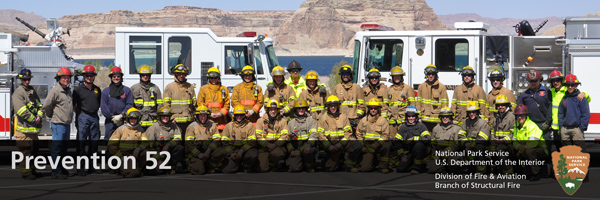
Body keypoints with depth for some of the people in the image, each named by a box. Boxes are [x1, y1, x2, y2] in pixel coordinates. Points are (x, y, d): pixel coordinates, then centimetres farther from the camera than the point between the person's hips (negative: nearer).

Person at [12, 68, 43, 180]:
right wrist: (34, 120, -13)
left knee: (34, 149, 15)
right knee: (25, 151, -6)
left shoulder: (32, 91, 16)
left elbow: (39, 105, 16)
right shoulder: (18, 93, -11)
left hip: (33, 128, 8)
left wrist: (39, 116, -5)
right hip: (23, 128, -8)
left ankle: (32, 170, 26)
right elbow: (22, 111, -19)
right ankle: (26, 173, -2)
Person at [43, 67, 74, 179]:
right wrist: (52, 116, 3)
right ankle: (56, 172, -4)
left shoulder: (68, 91, 13)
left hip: (67, 124, 8)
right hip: (58, 124, -8)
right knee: (57, 148, -6)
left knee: (64, 147, 14)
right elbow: (46, 106, -11)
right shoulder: (55, 91, -13)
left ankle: (62, 169, 24)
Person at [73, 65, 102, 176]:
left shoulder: (97, 89, 13)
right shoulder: (78, 89, -1)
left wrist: (95, 111, 14)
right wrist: (79, 114, -2)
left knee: (94, 141, 7)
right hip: (83, 117, -5)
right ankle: (80, 167, -7)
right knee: (81, 142, -7)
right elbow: (73, 104, 1)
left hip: (94, 117, 5)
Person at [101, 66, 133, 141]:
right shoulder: (106, 91, 12)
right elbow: (103, 107, 4)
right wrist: (112, 117, -6)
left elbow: (130, 105, 2)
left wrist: (121, 116, -10)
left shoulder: (127, 90, 10)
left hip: (123, 121, -1)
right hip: (110, 122, 1)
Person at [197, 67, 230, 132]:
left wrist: (221, 113, -6)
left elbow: (227, 104, 11)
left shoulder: (224, 89, 15)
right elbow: (200, 103, 5)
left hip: (221, 120, 1)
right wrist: (210, 114, -7)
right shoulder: (203, 89, 11)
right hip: (208, 120, -1)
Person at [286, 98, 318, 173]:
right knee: (294, 168, -25)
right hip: (295, 148, 1)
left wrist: (308, 145, -22)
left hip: (307, 145, -1)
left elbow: (314, 135, -3)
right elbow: (288, 139, 17)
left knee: (308, 151, -40)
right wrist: (291, 150, 0)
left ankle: (309, 166, -10)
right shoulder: (291, 122, 20)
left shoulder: (311, 120, 12)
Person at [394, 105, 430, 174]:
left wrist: (414, 139, -22)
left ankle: (417, 167, -21)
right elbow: (397, 142, 5)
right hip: (408, 152, 3)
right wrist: (401, 155, -3)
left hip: (419, 151, -3)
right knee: (400, 169, -18)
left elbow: (428, 139, -20)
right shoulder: (403, 127, 4)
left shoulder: (420, 126, -6)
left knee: (419, 144, -37)